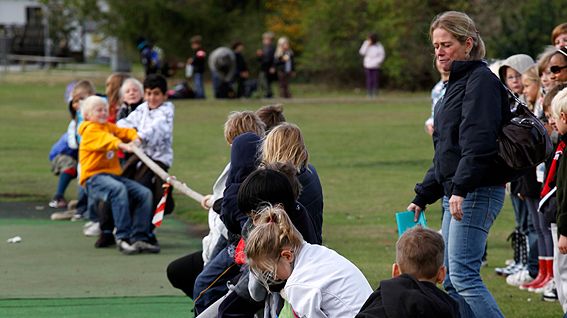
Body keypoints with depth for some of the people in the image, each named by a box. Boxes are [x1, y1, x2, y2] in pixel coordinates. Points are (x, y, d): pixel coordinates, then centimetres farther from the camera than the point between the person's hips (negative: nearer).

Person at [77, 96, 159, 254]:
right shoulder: (90, 130, -1)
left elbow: (125, 132, 11)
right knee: (118, 189, -36)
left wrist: (135, 138, -13)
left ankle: (139, 238, -13)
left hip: (114, 174, 8)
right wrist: (123, 145, -38)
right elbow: (104, 139, -20)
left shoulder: (110, 127, 24)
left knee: (145, 193, -10)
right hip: (94, 177, -8)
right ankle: (123, 238, -37)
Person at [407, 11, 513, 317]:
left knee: (463, 274, -16)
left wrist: (460, 188, -29)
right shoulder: (456, 84, 21)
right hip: (454, 193, 10)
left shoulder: (481, 80, -9)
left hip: (477, 192, -10)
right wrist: (422, 197, 24)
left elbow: (479, 142, -21)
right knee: (452, 281, 9)